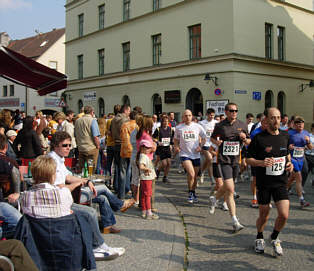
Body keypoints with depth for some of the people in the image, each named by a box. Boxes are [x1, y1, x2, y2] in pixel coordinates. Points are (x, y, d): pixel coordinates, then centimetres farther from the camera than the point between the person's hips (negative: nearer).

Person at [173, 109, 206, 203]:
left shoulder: (197, 127, 0)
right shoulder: (179, 128, 0)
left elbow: (204, 138, 11)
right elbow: (175, 139, 15)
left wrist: (200, 146, -5)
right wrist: (176, 146, -4)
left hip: (196, 154, 2)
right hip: (185, 154, -2)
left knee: (195, 176, 12)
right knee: (191, 174, -19)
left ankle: (193, 193, 34)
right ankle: (190, 193, 3)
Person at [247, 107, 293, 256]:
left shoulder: (285, 136, 5)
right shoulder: (258, 138, -9)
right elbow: (249, 159, -4)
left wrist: (290, 163, 0)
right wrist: (261, 163, -24)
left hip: (280, 182, 3)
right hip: (263, 183, -3)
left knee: (284, 215, -8)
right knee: (264, 216, 9)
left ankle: (274, 238, 21)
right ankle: (259, 238, 39)